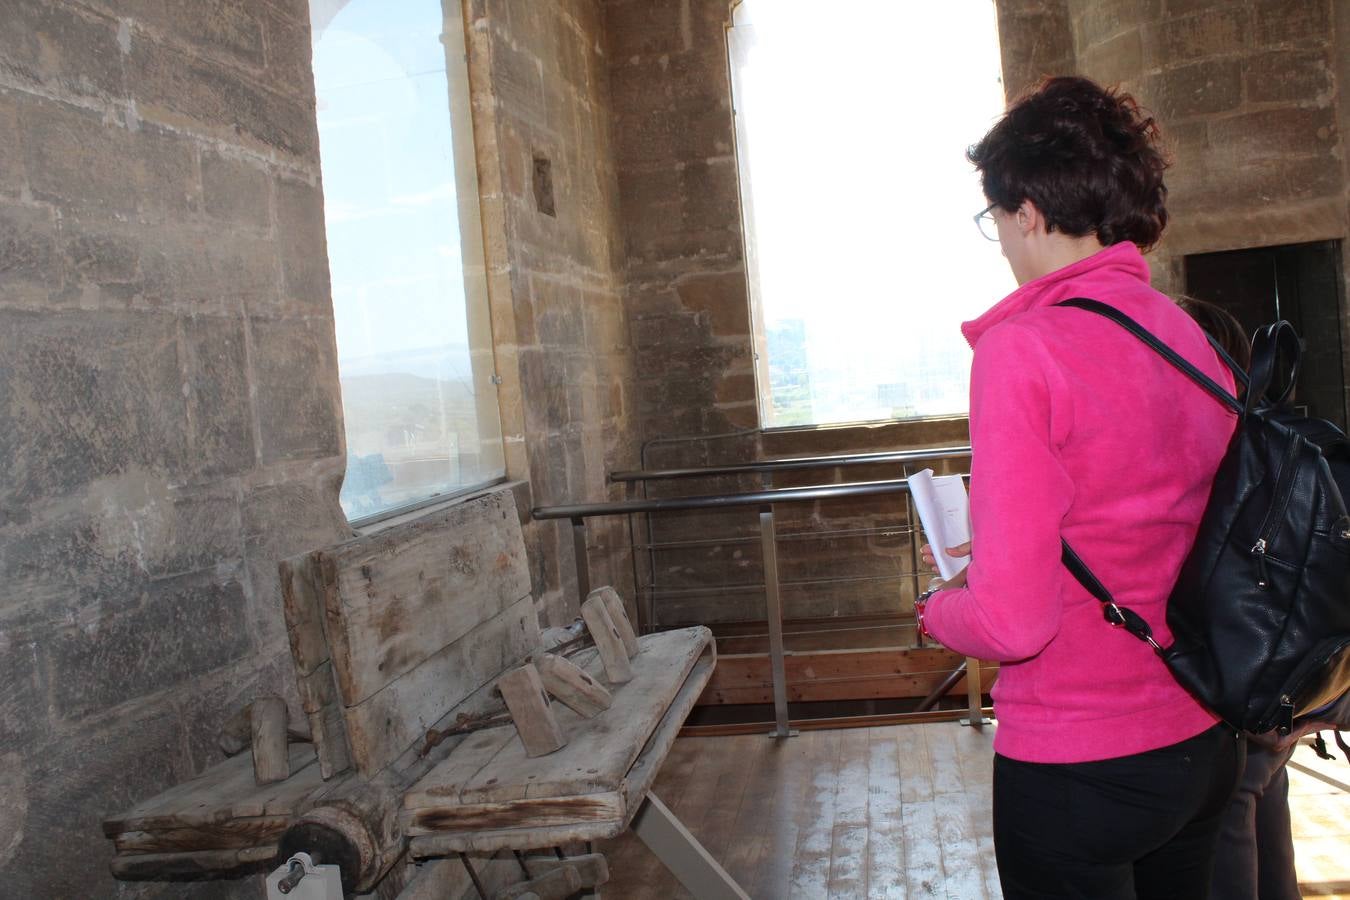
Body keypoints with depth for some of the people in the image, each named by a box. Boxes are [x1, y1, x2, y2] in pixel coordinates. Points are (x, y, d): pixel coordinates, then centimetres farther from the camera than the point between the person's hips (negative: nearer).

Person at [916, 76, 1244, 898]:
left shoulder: (1023, 348, -21)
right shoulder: (1194, 339, 0)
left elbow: (1012, 622, -24)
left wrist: (942, 608, -3)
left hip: (1075, 770, -7)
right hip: (1206, 746, 7)